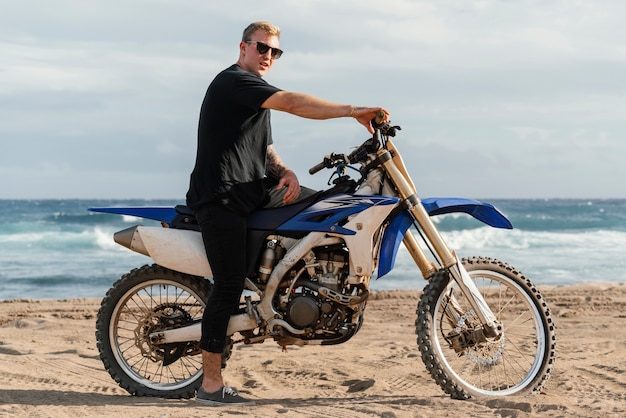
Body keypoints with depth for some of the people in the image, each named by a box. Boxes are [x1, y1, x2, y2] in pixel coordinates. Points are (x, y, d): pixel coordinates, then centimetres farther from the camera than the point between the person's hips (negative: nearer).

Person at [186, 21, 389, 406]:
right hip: (221, 197, -10)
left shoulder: (258, 93, 25)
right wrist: (353, 111, -25)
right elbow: (293, 103, -22)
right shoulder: (234, 80, -8)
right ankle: (211, 385, -9)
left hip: (250, 194, 10)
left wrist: (286, 172, -2)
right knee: (230, 286, -12)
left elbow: (265, 150, 21)